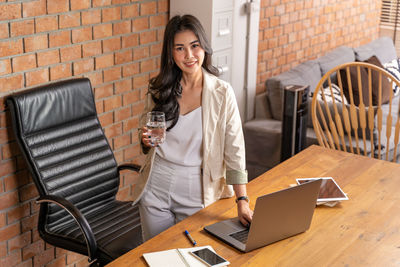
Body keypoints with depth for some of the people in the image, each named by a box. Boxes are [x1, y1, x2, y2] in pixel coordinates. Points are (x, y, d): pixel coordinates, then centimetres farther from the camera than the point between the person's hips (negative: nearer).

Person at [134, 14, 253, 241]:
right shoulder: (159, 89, 0)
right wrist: (146, 140, -11)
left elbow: (234, 150, -11)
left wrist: (242, 202, -17)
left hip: (196, 191, -3)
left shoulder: (222, 93, -10)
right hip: (156, 187, 3)